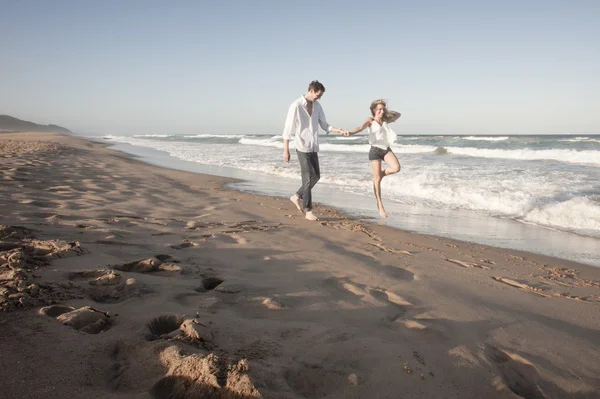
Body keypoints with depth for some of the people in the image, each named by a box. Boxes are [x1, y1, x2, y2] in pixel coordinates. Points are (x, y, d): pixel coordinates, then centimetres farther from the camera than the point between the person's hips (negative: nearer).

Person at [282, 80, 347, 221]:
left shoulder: (317, 106, 7)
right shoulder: (296, 106, -13)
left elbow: (324, 125, 12)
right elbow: (288, 129, -12)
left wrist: (338, 130, -4)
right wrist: (286, 150, -14)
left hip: (313, 147, 7)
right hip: (302, 147, -7)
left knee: (316, 176, 12)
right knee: (308, 178, -6)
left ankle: (297, 197, 30)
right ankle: (308, 211, 2)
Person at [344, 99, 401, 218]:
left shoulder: (385, 120, 14)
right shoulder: (370, 120, 0)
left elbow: (398, 114, 29)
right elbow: (361, 127, -20)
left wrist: (387, 112, 14)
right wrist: (351, 132, -40)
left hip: (386, 149, 5)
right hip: (375, 150, -5)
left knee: (396, 168, -21)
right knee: (377, 179, -2)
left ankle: (380, 174, 12)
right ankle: (380, 206, 7)